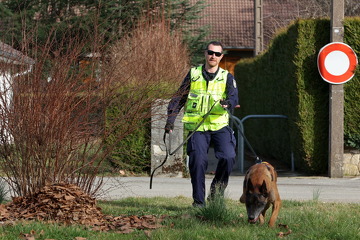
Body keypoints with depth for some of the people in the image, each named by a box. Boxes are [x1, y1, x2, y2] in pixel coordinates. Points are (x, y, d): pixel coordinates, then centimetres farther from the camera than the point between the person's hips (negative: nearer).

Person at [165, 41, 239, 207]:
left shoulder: (227, 77, 10)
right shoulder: (194, 74, 10)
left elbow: (234, 96, -7)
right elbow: (179, 98, 13)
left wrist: (228, 103, -31)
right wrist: (170, 119, 4)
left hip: (220, 126, 0)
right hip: (197, 128, 0)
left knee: (228, 157, -19)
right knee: (198, 161, -16)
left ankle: (216, 193, 5)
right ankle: (198, 201, -3)